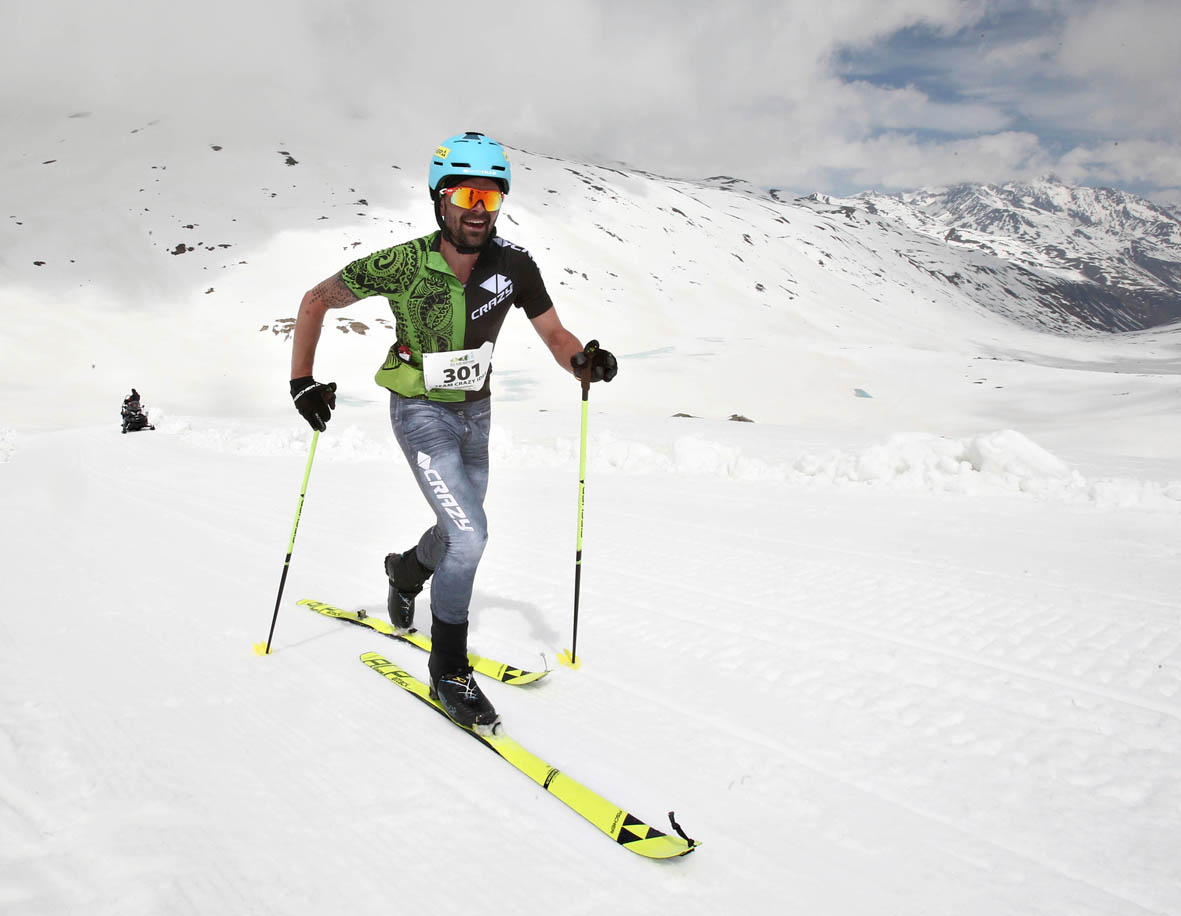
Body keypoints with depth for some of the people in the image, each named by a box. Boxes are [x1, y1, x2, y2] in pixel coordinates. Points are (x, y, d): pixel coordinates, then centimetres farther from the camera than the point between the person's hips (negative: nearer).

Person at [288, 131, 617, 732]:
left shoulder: (512, 264, -14)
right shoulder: (403, 265, -22)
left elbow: (554, 334, -8)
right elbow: (315, 301, -10)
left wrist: (586, 361, -30)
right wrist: (302, 380, -15)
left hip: (475, 411, 5)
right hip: (421, 413, -5)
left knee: (460, 533, 20)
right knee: (469, 535, -19)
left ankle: (406, 570, 55)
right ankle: (448, 671, -1)